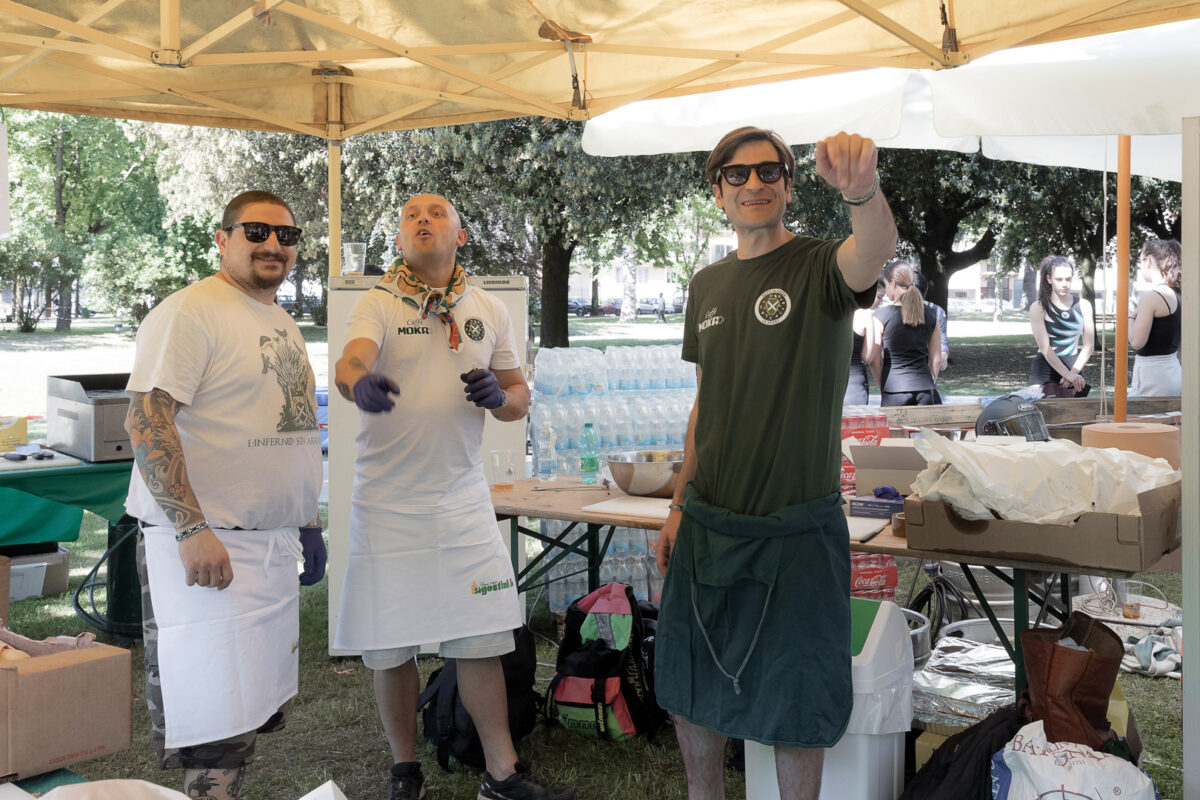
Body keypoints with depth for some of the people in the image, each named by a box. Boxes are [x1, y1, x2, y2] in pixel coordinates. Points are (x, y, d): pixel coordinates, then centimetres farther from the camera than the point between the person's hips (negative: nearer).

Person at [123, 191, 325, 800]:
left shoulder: (283, 323, 17)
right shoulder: (190, 312, -10)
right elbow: (146, 422, -19)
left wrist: (307, 523, 23)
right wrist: (192, 529, -25)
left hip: (275, 544, 9)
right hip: (207, 544, -9)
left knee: (257, 712, 14)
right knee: (216, 731, -6)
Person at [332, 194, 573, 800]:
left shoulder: (489, 310, 8)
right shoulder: (378, 304, -2)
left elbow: (520, 398, 12)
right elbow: (349, 361, -23)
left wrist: (499, 397, -11)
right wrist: (360, 384, -47)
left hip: (463, 497, 2)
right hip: (388, 501, -2)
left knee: (481, 640, 5)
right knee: (391, 645, 6)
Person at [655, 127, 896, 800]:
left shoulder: (820, 268, -9)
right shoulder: (708, 284, 8)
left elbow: (875, 251, -34)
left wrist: (861, 189, -55)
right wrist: (680, 506, 11)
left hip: (798, 530, -5)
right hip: (708, 527, 6)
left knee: (793, 702, 9)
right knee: (690, 690, 17)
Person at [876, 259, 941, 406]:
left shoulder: (882, 316, -6)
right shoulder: (930, 314, 6)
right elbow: (936, 360, 10)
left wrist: (882, 388, 11)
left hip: (894, 390, -3)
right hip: (925, 387, 4)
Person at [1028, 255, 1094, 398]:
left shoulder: (1083, 306, 8)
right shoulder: (1038, 308, -3)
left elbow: (1088, 346, 4)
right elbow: (1045, 348, -11)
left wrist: (1073, 373, -10)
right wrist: (1068, 375, -20)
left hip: (1074, 369, 3)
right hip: (1045, 370, -3)